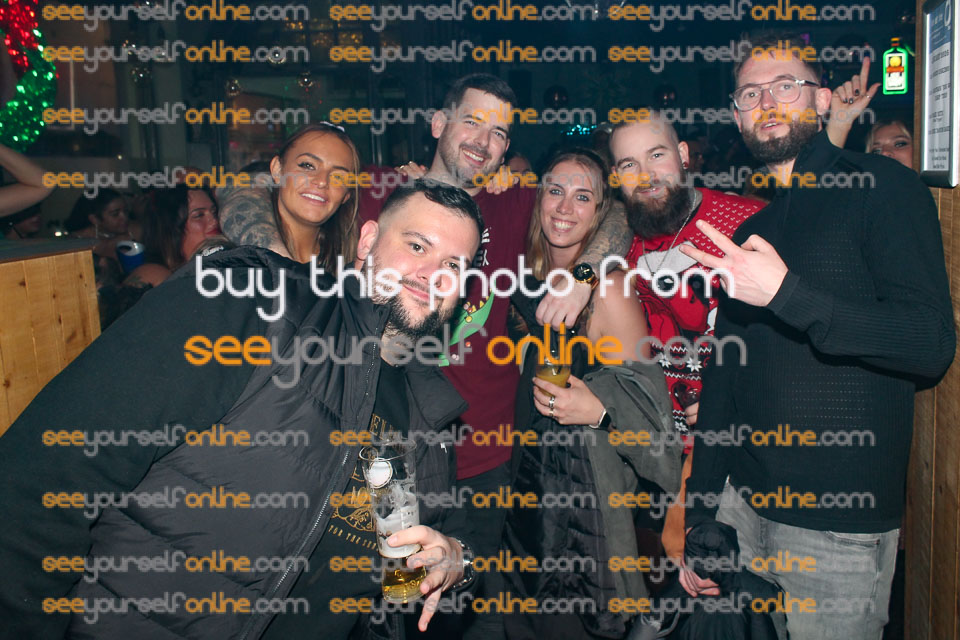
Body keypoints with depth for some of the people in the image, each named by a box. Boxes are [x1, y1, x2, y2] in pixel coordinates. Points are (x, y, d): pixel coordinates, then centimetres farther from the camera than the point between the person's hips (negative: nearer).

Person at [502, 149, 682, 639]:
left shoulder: (608, 287, -16)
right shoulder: (537, 277, 4)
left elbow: (644, 400, -14)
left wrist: (598, 410, -30)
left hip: (590, 489, -7)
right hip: (533, 487, 7)